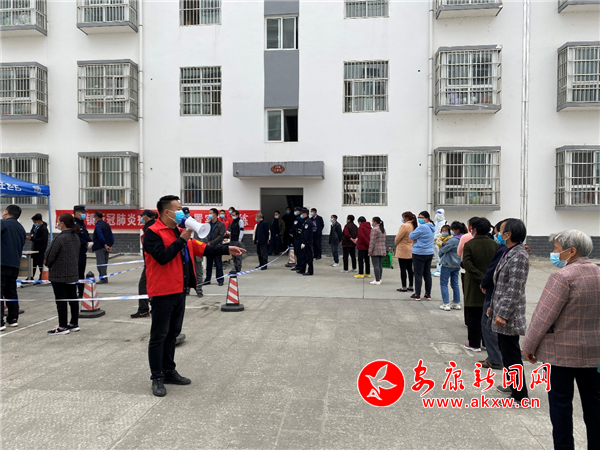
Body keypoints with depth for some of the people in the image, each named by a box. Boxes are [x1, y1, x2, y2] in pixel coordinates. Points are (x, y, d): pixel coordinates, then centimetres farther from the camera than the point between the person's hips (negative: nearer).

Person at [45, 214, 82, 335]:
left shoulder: (61, 238, -19)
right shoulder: (76, 237, 8)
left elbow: (50, 255, -14)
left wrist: (48, 265, 5)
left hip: (59, 274, -8)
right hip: (73, 273, 8)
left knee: (61, 300, -1)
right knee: (73, 298, 13)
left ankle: (62, 327, 5)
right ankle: (74, 323, 21)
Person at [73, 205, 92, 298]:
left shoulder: (82, 223, 16)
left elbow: (86, 234, 19)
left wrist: (90, 242, 1)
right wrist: (86, 244, -18)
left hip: (83, 252, 9)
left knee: (82, 273, 15)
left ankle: (81, 293, 23)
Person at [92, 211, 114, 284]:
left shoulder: (98, 226, -12)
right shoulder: (107, 225, 13)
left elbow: (101, 237, -20)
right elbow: (111, 236, 11)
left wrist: (105, 245, -16)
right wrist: (110, 245, 9)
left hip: (100, 247, -8)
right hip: (106, 248, 9)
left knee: (100, 264, -5)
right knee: (104, 263, 14)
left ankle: (103, 279, -5)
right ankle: (104, 278, 19)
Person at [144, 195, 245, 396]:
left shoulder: (179, 231, 13)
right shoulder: (153, 233, -12)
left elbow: (201, 248, 15)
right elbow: (162, 257, -24)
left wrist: (226, 249, 10)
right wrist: (182, 240, -19)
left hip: (179, 291, 8)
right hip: (163, 293, -8)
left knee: (172, 333, 16)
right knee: (159, 336, 2)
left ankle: (169, 372, 28)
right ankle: (157, 378, 12)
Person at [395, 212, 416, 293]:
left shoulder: (404, 226, -17)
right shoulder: (414, 226, 6)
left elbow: (398, 238, -14)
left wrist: (396, 243, 6)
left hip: (403, 251, -8)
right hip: (411, 251, 8)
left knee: (403, 269, -1)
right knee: (409, 268, 13)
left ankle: (404, 287, 3)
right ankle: (410, 286, 19)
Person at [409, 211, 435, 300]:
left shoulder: (422, 227, -19)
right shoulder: (431, 227, 10)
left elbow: (411, 236, -13)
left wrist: (415, 239, 5)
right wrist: (417, 240, -3)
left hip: (419, 253, -8)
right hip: (429, 253, 8)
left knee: (418, 274, -1)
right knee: (427, 274, 13)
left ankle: (417, 295, 4)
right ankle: (428, 294, 18)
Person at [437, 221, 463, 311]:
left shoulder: (453, 240, -20)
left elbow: (443, 250, -13)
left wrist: (439, 253, 7)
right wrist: (444, 243, -3)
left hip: (447, 264, -8)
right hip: (457, 264, 8)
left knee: (443, 284, 2)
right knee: (455, 284, 15)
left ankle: (446, 304, 0)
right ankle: (457, 303, 19)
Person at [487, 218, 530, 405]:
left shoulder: (519, 256, -19)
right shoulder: (509, 253, 11)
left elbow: (515, 289, -22)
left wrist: (503, 313, -23)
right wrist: (494, 306, 19)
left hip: (508, 314, -10)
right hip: (501, 311, 10)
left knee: (511, 354, 0)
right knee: (505, 350, 20)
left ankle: (519, 394, 12)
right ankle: (512, 384, 35)